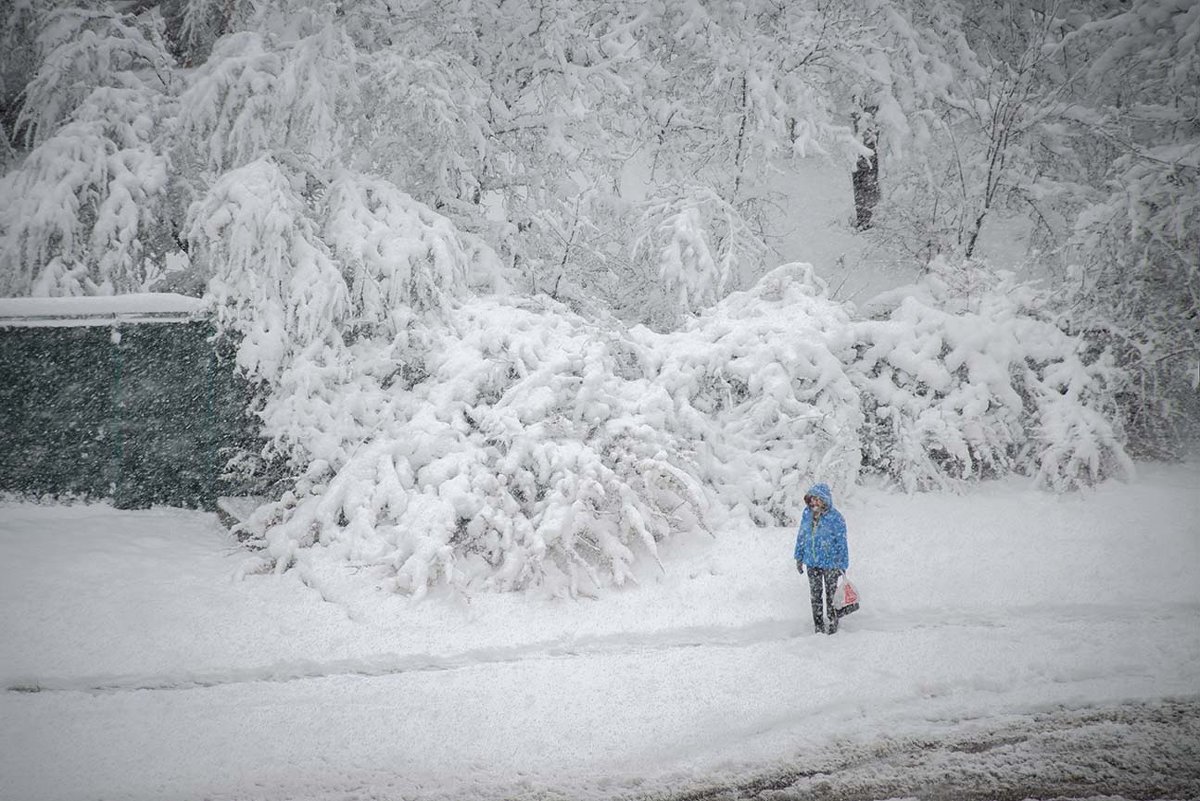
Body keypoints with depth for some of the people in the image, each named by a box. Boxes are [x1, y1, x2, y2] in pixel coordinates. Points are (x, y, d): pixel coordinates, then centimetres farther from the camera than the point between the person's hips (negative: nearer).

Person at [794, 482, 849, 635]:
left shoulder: (835, 518, -15)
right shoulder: (807, 514, 0)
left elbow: (841, 542, -10)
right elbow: (801, 536, 11)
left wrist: (842, 565, -11)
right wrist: (799, 557, 14)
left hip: (830, 563, -5)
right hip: (812, 563, 5)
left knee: (831, 596, 5)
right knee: (815, 596, 12)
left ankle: (832, 626, 19)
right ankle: (819, 627, 23)